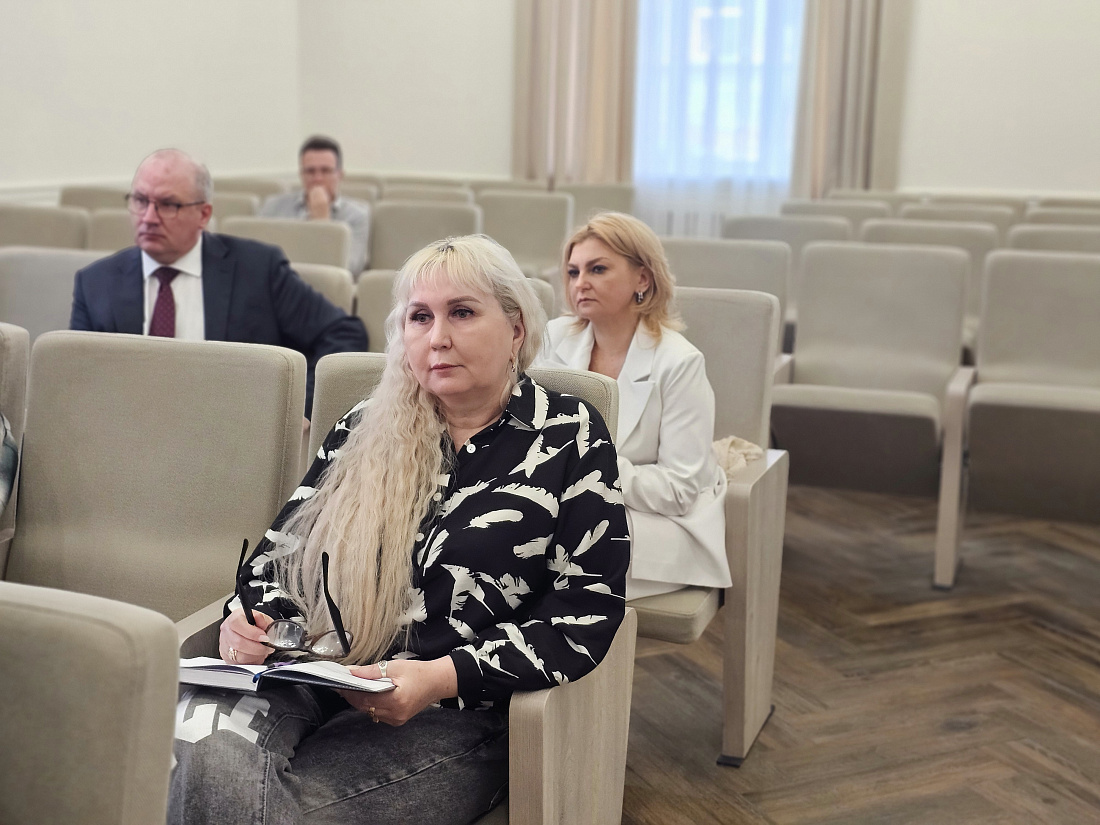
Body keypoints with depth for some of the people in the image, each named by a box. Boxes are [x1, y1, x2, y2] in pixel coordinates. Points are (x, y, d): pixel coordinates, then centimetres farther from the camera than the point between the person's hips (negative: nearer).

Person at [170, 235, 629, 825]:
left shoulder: (569, 438, 4)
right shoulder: (364, 428, 16)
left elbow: (588, 610, -3)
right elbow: (283, 545, 20)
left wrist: (445, 676, -16)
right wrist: (250, 619, -4)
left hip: (450, 712, -3)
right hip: (305, 676, 4)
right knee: (199, 745, -31)